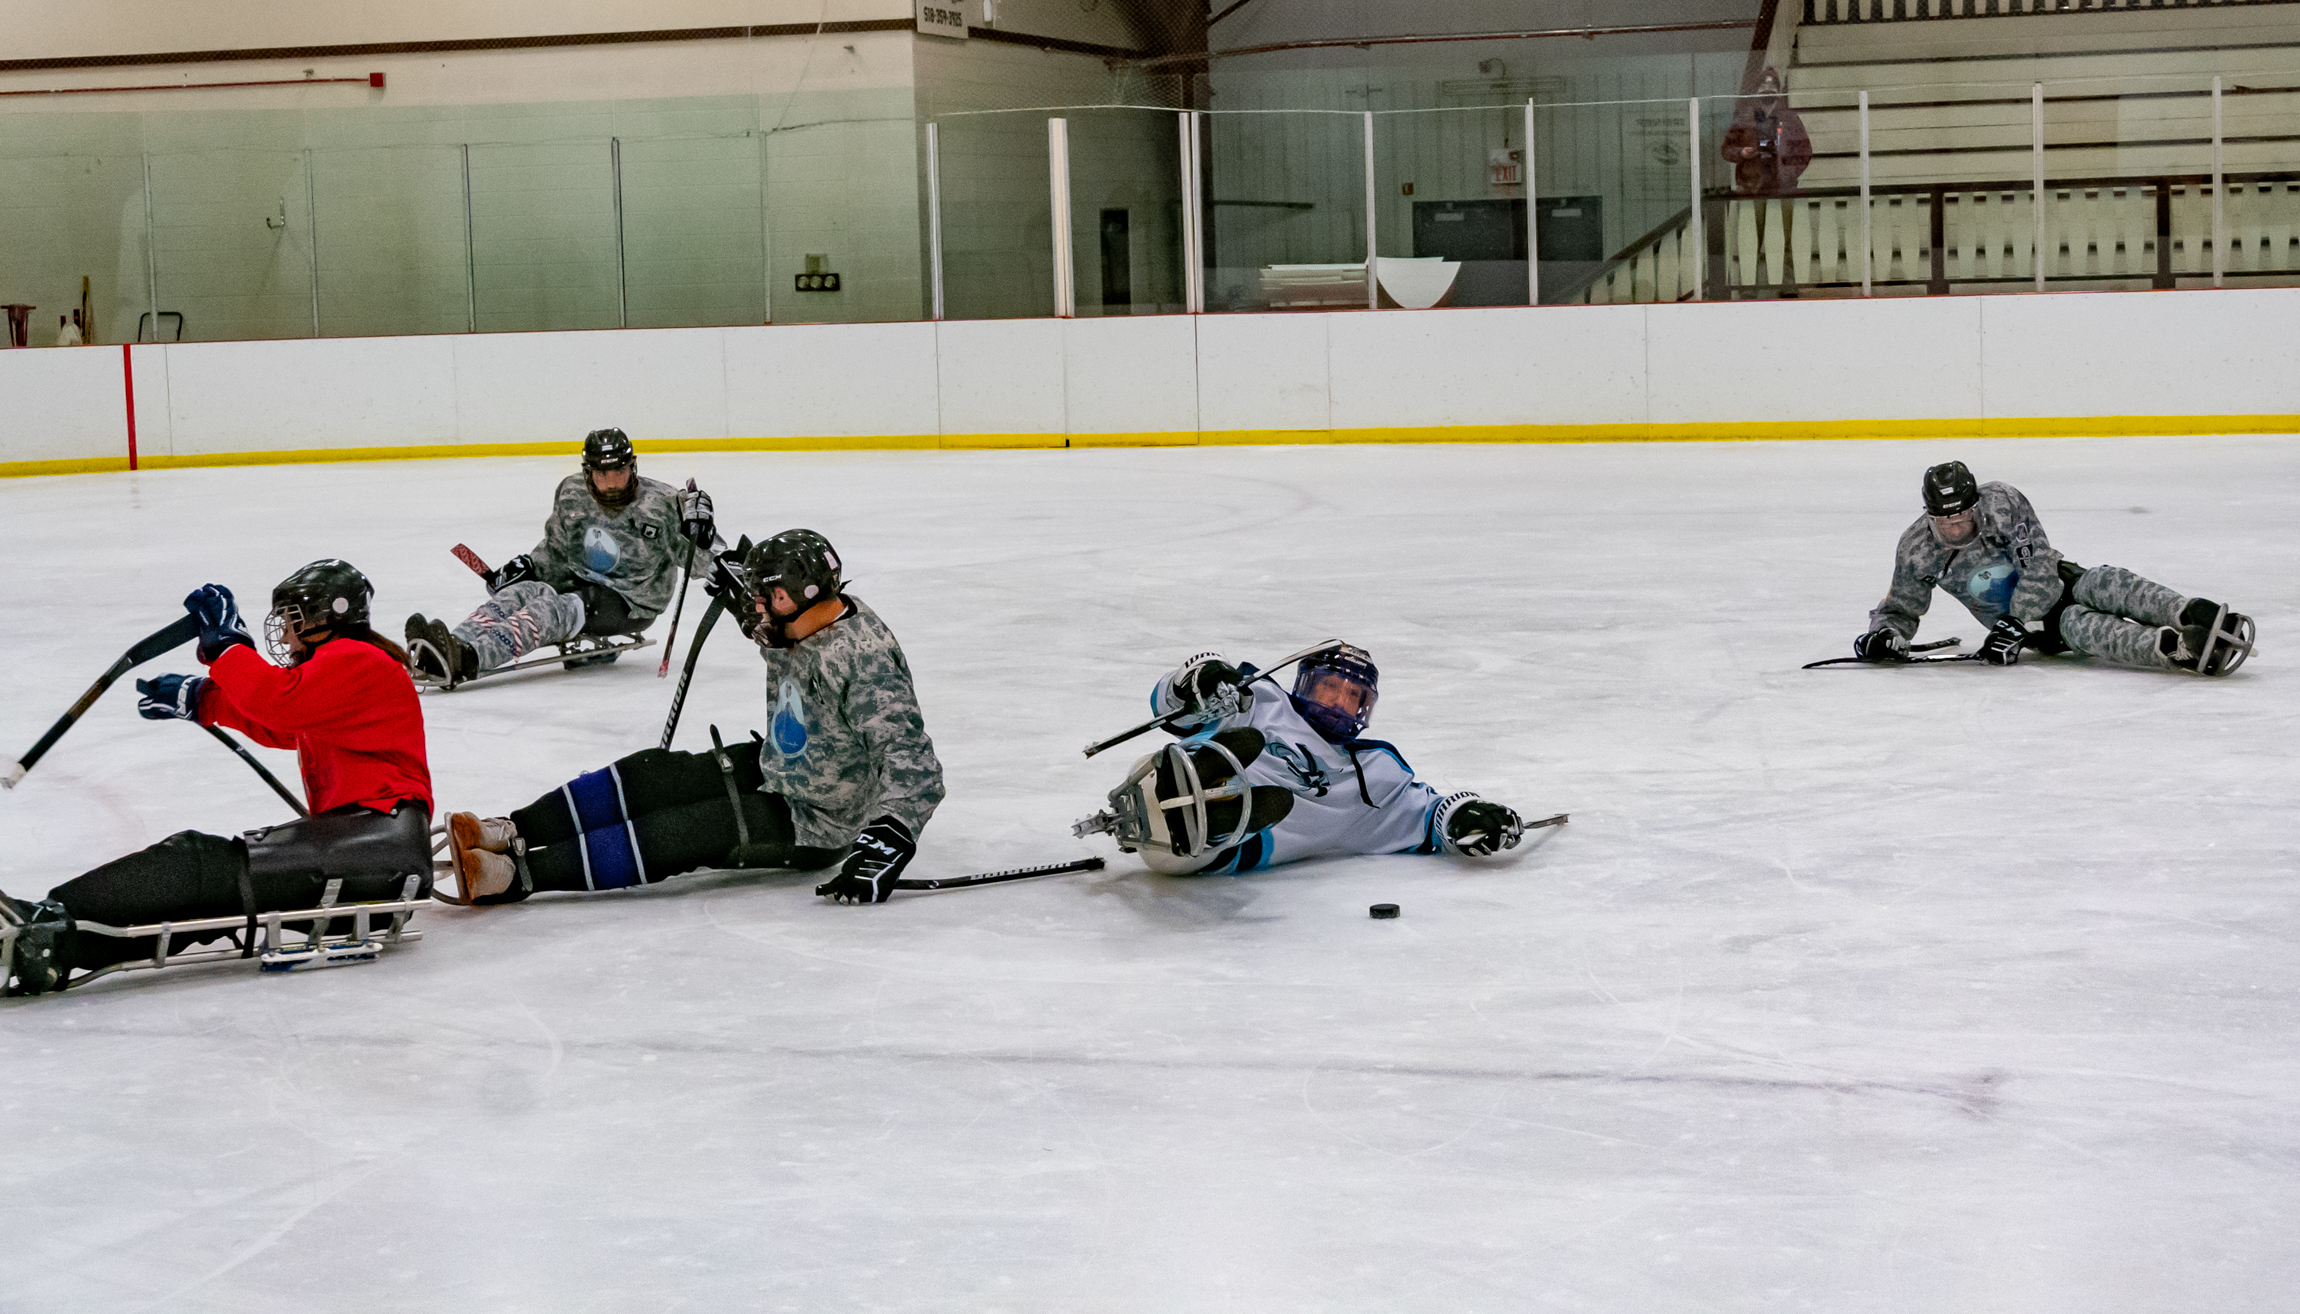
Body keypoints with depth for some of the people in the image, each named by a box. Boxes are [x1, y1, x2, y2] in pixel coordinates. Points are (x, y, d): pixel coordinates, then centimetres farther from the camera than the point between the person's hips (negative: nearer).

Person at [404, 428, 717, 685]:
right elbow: (557, 550, 17)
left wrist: (698, 530, -30)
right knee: (521, 591, -23)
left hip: (631, 605, -6)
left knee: (550, 608, -31)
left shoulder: (661, 503, -12)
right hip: (578, 586, 6)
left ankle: (467, 660, -56)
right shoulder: (572, 493, 2)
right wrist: (527, 566, -1)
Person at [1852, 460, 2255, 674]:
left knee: (2105, 585, -34)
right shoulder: (1917, 550, -12)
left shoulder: (2003, 503, -21)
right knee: (2078, 625, -32)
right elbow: (1901, 607, 3)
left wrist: (2013, 625, -30)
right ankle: (2182, 648, -57)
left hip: (2056, 584, 0)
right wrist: (1884, 631, -20)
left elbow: (2039, 571, -23)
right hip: (2028, 627, 0)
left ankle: (2199, 616, -53)